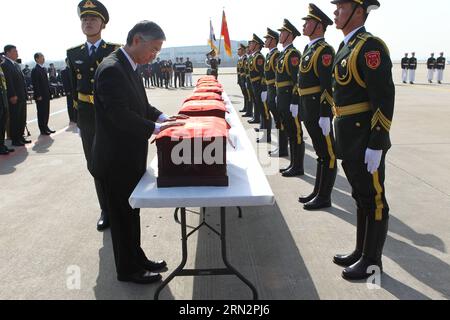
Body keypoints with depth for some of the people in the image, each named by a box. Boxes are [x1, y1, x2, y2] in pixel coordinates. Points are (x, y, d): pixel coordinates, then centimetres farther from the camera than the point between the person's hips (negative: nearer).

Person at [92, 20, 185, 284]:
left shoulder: (129, 67, 9)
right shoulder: (112, 69, -21)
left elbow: (140, 105, 15)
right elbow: (120, 115, -28)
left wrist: (162, 118, 1)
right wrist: (156, 128, -28)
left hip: (130, 157, 9)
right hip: (117, 160, -9)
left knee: (131, 213, 20)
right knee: (123, 215, 7)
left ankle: (137, 259, 37)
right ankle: (128, 270, 25)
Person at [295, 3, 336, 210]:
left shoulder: (324, 50, -13)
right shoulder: (309, 48, 16)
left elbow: (328, 86, -20)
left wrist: (325, 116, -23)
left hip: (319, 111, -9)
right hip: (309, 111, 10)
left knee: (327, 155, 1)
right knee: (321, 153, 17)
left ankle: (324, 198, 10)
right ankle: (318, 192, 27)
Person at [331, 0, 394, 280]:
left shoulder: (370, 47, -15)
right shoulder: (347, 47, 14)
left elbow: (385, 99, -20)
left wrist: (376, 145, -21)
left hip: (366, 141, -9)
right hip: (350, 140, 9)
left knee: (373, 200, 4)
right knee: (361, 198, 18)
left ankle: (372, 262, 19)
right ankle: (361, 252, 32)